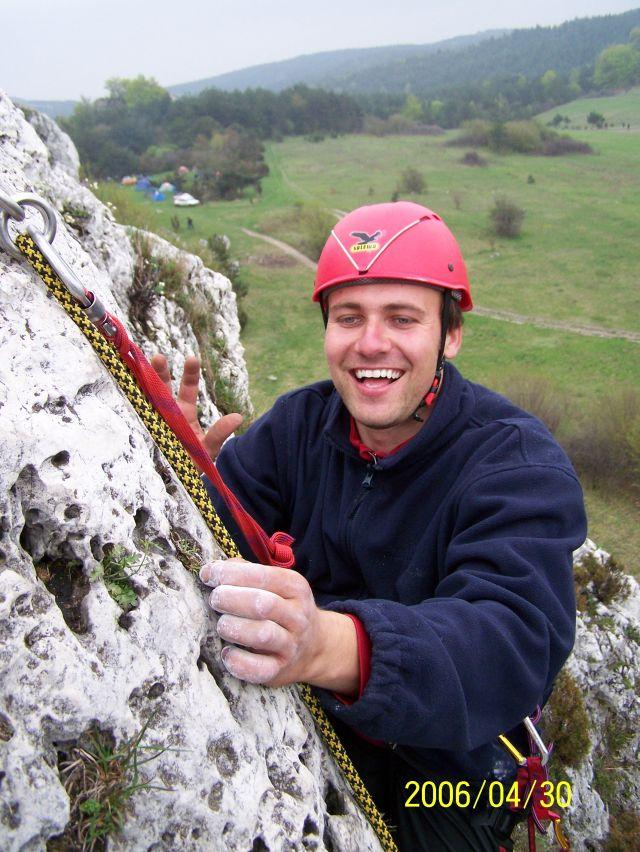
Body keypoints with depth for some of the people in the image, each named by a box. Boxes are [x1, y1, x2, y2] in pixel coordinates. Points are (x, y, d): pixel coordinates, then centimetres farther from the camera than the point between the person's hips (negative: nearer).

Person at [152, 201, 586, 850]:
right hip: (313, 721, 2)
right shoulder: (298, 424, -5)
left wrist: (330, 648, -55)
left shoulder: (521, 464, -21)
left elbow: (516, 641, -36)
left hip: (451, 761, -1)